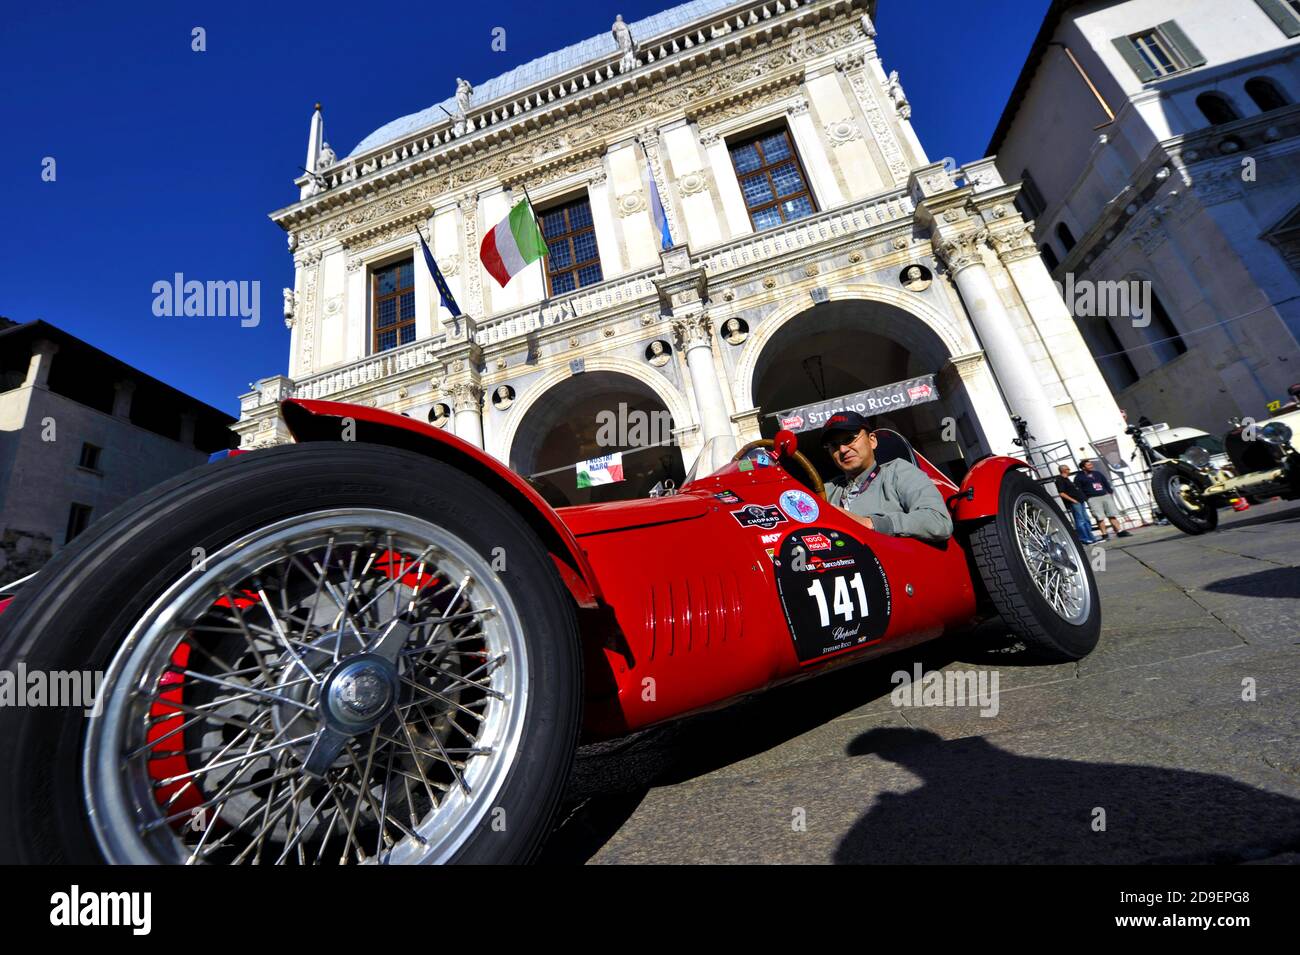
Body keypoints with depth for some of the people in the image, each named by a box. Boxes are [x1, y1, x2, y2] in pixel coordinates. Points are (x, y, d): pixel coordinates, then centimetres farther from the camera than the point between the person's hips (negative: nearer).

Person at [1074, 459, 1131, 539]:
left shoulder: (1097, 473, 17)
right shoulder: (1079, 477, -1)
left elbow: (1106, 483, 21)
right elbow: (1078, 489, -5)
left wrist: (1110, 491, 10)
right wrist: (1085, 498, -11)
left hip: (1105, 496, 5)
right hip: (1093, 499, -5)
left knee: (1113, 515, 4)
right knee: (1100, 517, -7)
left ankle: (1120, 531, 9)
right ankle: (1104, 535, -4)